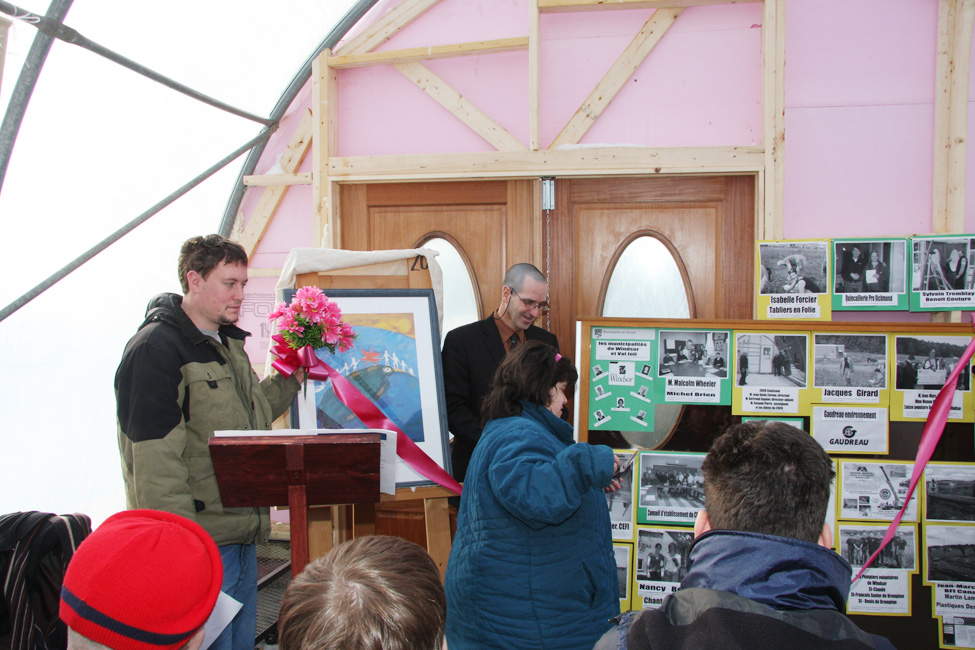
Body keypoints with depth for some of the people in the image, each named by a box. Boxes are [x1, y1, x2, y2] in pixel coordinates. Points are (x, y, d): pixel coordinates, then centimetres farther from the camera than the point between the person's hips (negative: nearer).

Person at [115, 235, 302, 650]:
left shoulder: (227, 344, 13)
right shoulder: (156, 348, -16)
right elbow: (156, 462, -22)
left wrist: (289, 380, 10)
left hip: (242, 535, 9)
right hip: (199, 541, -9)